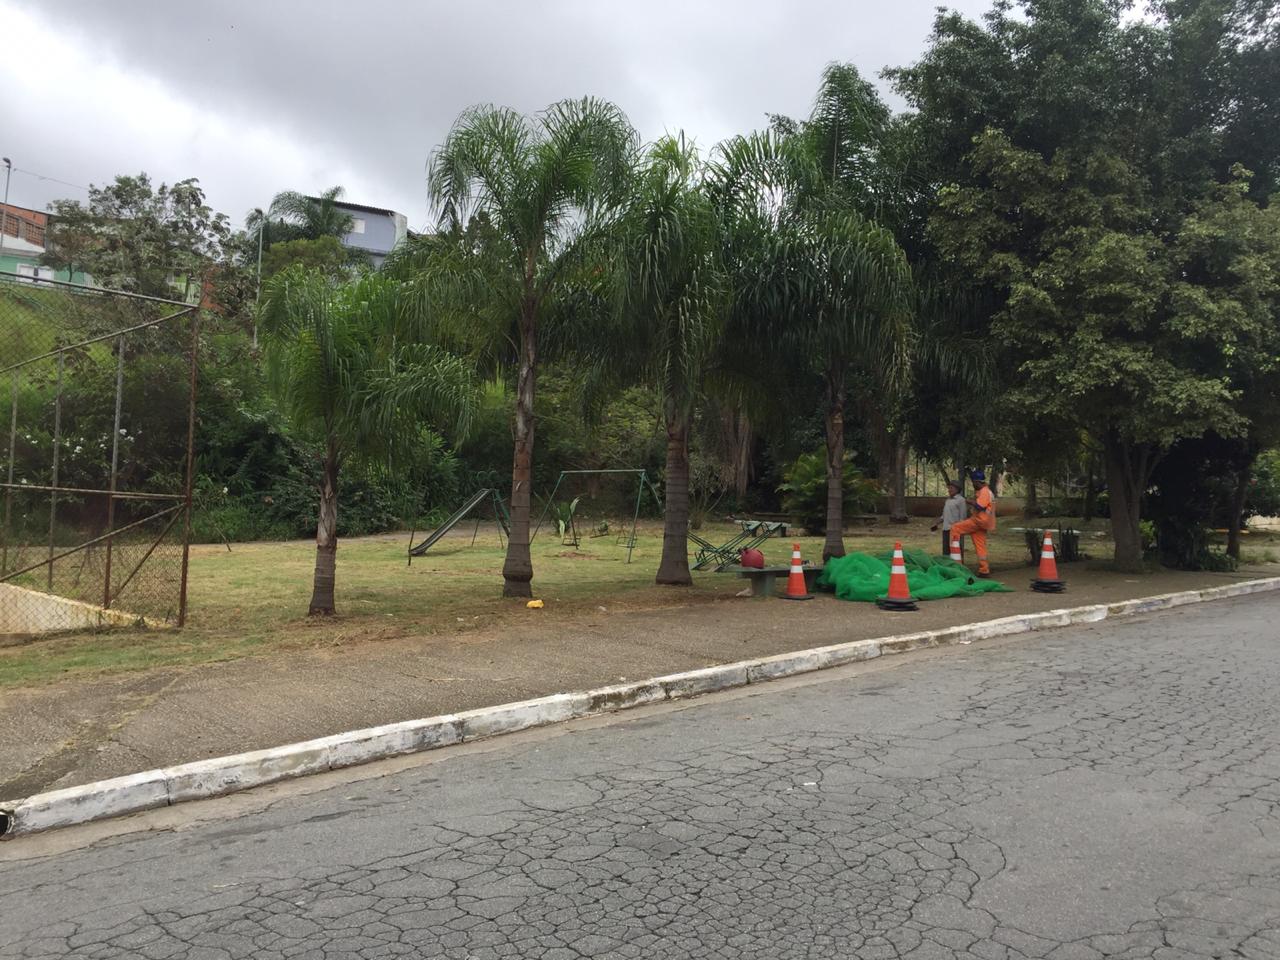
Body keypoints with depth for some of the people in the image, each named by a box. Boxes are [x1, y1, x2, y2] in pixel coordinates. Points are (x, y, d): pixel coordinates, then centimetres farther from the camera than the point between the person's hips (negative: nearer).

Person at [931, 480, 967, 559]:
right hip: (946, 529, 8)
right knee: (946, 550, 11)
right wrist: (937, 524, 18)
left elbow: (962, 516, -9)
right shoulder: (947, 500, 18)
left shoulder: (960, 500, -4)